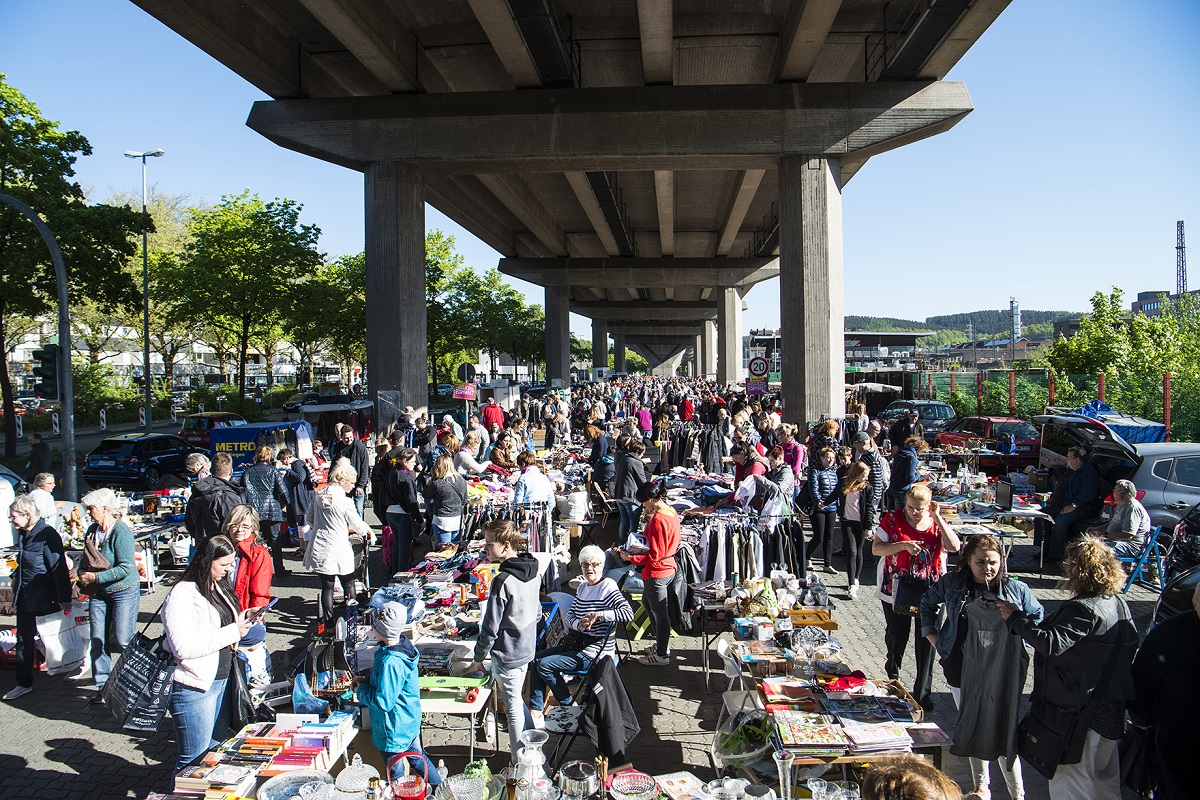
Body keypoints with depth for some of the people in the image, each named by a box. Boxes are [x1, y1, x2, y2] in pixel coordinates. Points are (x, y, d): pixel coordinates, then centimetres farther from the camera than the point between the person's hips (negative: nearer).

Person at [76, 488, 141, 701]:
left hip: (124, 591, -7)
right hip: (99, 593, 7)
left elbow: (126, 567, -23)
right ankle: (103, 685, 18)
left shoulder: (121, 531, -19)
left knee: (123, 641, -3)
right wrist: (83, 575, -1)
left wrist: (96, 577, -22)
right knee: (97, 641, 6)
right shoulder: (92, 530, 4)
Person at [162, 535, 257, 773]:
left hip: (221, 680, 9)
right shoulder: (182, 594, -18)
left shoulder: (218, 587, 9)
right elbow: (184, 647, -27)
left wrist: (241, 620, 3)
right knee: (194, 761, 2)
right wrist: (232, 632, -24)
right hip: (194, 687, -9)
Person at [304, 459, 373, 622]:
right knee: (349, 586, 12)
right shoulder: (344, 501, -16)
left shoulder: (319, 496, 2)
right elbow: (359, 526, -6)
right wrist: (369, 532, 15)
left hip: (319, 550, 5)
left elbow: (309, 520, 14)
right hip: (338, 551, -5)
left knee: (326, 587, 11)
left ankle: (327, 620, 16)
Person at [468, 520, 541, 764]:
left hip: (507, 656, -8)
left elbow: (490, 628, -20)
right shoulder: (531, 572, 0)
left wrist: (479, 659, -8)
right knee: (517, 701, 23)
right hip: (527, 650, 8)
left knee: (513, 707, 7)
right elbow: (537, 613, 11)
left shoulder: (502, 581, -26)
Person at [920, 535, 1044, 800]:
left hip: (1002, 674, -2)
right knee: (973, 729, 13)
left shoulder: (1016, 590, -3)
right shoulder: (951, 583, 0)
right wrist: (933, 637, 10)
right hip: (963, 671, 2)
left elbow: (1038, 617, 14)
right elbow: (927, 604, 16)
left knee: (1005, 733, -2)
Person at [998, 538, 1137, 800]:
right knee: (1104, 777, 24)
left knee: (1071, 779, 2)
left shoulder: (1084, 609, -25)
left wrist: (1015, 618, -26)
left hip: (1081, 709, -9)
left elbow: (1052, 644, -34)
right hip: (1110, 706, 9)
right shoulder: (1118, 603, 4)